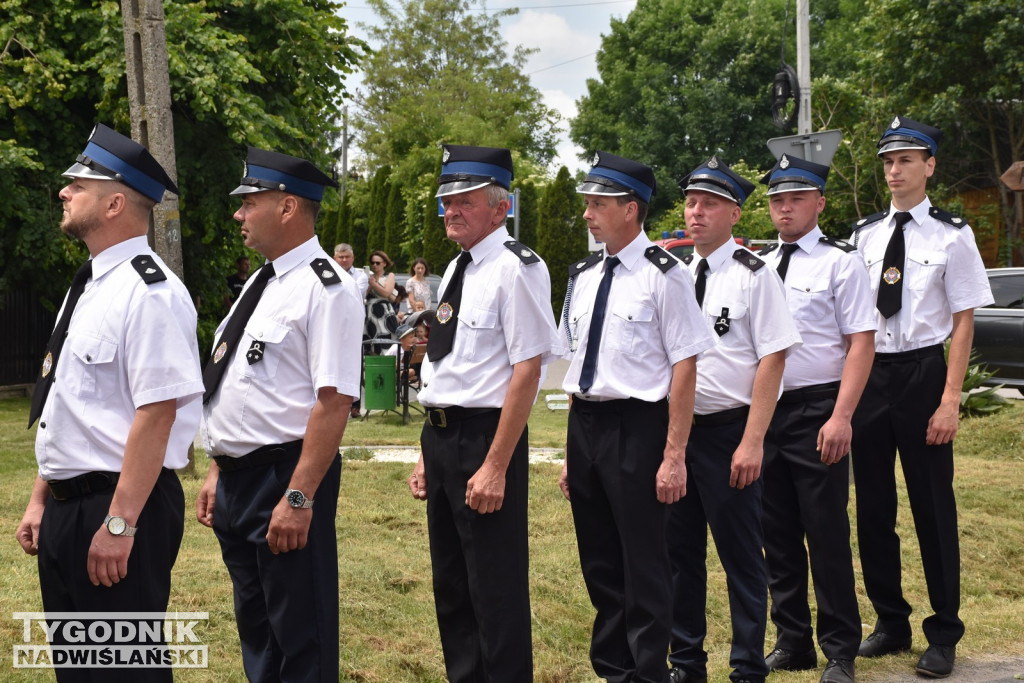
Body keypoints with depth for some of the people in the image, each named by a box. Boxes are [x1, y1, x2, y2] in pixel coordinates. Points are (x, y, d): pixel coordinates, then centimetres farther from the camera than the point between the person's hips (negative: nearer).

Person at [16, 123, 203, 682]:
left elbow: (157, 414, -23)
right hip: (66, 507, 9)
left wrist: (118, 525, -24)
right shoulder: (87, 288, 13)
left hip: (122, 509, -9)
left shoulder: (149, 293, -17)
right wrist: (41, 499, 18)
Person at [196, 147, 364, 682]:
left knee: (301, 638, 1)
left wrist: (298, 498, -24)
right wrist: (218, 472, 17)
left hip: (284, 476, -9)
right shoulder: (260, 284, 14)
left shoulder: (326, 290, -15)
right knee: (255, 629, 19)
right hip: (236, 478, 9)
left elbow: (333, 401, -21)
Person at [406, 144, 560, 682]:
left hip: (485, 437, -9)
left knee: (495, 591, 0)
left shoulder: (516, 269, -14)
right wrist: (429, 454, 16)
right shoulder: (457, 269, 13)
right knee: (450, 585, 19)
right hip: (441, 436, 9)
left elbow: (527, 370, -20)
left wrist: (495, 466, -23)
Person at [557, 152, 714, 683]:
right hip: (584, 424, 7)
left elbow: (684, 367, -12)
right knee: (599, 563, 15)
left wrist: (674, 456, -16)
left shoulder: (663, 275, -9)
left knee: (643, 565, 1)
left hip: (636, 427, -7)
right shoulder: (583, 276, 11)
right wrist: (573, 449, 14)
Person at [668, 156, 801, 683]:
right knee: (680, 552, 14)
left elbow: (773, 359, -12)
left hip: (728, 430, -6)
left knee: (741, 556, 3)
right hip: (675, 426, 6)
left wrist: (752, 442, -17)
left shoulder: (753, 275, -8)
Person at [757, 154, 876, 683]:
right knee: (778, 534, 11)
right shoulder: (758, 265, 12)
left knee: (826, 534, -1)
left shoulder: (840, 262, -4)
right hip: (764, 410, 6)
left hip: (817, 411, -5)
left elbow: (862, 343, -10)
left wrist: (841, 417, -17)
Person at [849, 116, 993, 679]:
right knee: (873, 506, 10)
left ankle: (944, 634, 17)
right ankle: (890, 623, 26)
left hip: (922, 372, -4)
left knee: (932, 506, 3)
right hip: (867, 372, 4)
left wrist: (950, 400, -12)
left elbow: (963, 322, -6)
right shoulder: (864, 234, 7)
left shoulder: (951, 236, -5)